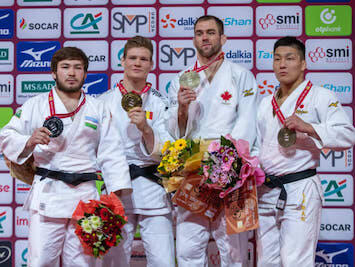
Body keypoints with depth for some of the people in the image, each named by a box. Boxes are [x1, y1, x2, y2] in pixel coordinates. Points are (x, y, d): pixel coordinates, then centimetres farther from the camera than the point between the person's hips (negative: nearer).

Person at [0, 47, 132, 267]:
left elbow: (111, 153, 10)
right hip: (47, 193, -2)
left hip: (85, 193, 2)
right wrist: (29, 142, -15)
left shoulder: (98, 109, 13)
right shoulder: (36, 105, 7)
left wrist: (117, 192, 0)